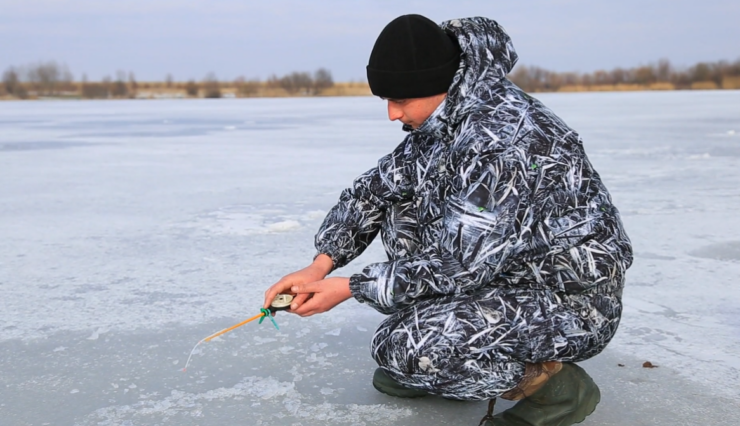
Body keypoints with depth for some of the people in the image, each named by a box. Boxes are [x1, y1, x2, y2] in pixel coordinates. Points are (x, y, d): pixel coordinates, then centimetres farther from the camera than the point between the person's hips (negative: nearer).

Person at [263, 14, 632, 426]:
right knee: (403, 209, 8)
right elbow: (377, 187, 7)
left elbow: (457, 266, -26)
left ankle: (555, 385, -3)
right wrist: (320, 264, -4)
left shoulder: (497, 138, -29)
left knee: (401, 346, -23)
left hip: (573, 300, -9)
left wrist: (348, 288, -16)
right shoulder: (445, 116, 0)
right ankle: (431, 364, 14)